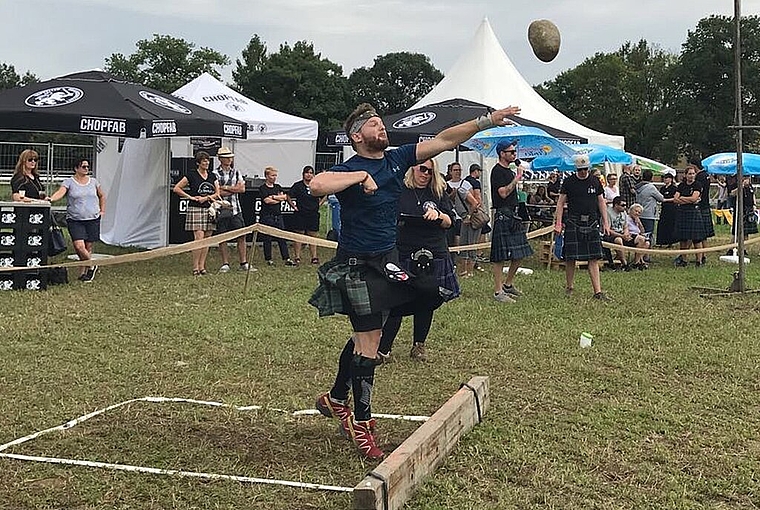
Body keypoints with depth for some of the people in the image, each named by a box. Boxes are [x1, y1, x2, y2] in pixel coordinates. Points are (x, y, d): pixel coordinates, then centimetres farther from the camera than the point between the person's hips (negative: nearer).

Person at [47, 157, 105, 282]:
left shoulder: (93, 181, 10)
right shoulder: (69, 182, 0)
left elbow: (102, 196, 26)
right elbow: (60, 192, -17)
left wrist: (102, 211, 17)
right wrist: (51, 198, -37)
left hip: (93, 219, 3)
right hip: (74, 220, -3)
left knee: (88, 247, 4)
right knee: (79, 246, -17)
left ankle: (82, 272, 17)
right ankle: (91, 266, 4)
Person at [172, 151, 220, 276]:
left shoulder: (212, 176, 13)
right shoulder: (192, 175, -1)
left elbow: (217, 194, 12)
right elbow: (176, 188, -1)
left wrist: (206, 197, -6)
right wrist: (191, 197, -5)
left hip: (209, 209, 5)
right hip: (195, 209, -5)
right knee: (199, 238, -13)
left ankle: (202, 266, 8)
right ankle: (195, 267, -8)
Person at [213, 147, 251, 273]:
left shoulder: (236, 172, 13)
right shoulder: (215, 174, -1)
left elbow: (242, 188, 0)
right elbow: (217, 192, -13)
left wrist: (225, 188, -7)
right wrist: (234, 189, -7)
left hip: (236, 210, 3)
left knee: (241, 237, 0)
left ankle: (244, 263, 5)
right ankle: (225, 264, 9)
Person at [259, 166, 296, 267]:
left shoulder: (278, 187, 14)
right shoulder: (263, 188, -3)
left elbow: (285, 197, 1)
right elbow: (267, 200, -16)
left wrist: (273, 197, -9)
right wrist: (279, 199, -3)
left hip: (278, 216, 5)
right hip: (267, 216, -5)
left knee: (282, 238, 3)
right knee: (267, 239, 1)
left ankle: (287, 259, 3)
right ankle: (268, 259, 9)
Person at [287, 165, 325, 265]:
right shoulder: (298, 186, -2)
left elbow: (323, 196, 23)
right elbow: (288, 197, 4)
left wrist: (319, 204, 12)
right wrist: (294, 206, -2)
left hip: (313, 215, 3)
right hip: (300, 215, -3)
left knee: (313, 236, 5)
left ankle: (314, 257, 11)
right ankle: (297, 257, 5)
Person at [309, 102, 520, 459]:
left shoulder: (396, 159, 3)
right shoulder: (350, 168, -15)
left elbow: (443, 140, 0)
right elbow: (317, 185, -36)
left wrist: (486, 121, -7)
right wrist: (361, 176, -27)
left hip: (386, 262, 7)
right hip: (357, 266, -7)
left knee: (364, 336, 18)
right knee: (368, 342, -5)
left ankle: (336, 399, 35)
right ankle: (361, 422, 6)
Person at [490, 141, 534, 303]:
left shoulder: (510, 170, 19)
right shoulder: (497, 171, -10)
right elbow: (503, 193, -20)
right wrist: (517, 178, -15)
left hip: (514, 215, 10)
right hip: (503, 215, -10)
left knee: (519, 254, 12)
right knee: (500, 256, -6)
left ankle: (508, 284, 25)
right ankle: (498, 291, -3)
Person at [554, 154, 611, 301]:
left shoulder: (595, 181, 10)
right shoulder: (569, 182, 2)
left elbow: (601, 202, 15)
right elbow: (561, 202, 4)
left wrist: (605, 223, 9)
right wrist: (558, 223, -4)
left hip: (592, 223, 2)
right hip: (573, 223, -2)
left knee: (594, 258, -2)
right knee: (570, 257, 0)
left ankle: (598, 291, -3)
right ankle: (569, 287, 17)